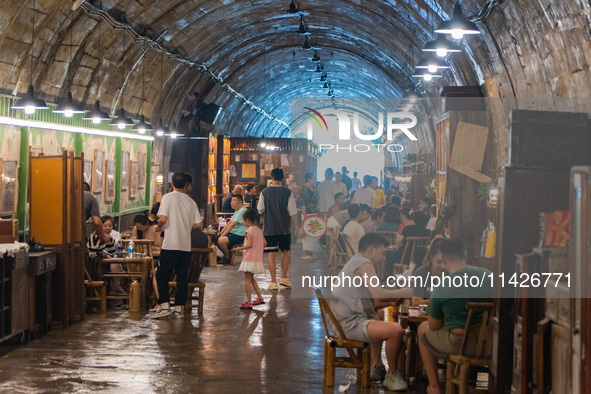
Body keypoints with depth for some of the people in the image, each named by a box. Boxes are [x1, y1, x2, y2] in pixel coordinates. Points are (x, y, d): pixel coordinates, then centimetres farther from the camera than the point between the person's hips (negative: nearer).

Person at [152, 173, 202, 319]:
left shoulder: (168, 197, -4)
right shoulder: (191, 201, 8)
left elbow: (163, 219, -14)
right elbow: (199, 225, 5)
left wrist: (158, 227, 7)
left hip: (171, 245, -4)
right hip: (186, 245, 4)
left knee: (162, 275, 4)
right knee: (182, 277, 8)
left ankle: (164, 305, -4)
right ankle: (179, 308, 9)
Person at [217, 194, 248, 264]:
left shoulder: (242, 211, -16)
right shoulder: (237, 211, 20)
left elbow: (232, 225, -19)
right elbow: (230, 222, 20)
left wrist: (223, 235, -16)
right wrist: (221, 232, 10)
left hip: (240, 235, -11)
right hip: (233, 233, 11)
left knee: (220, 240, -26)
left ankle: (227, 257, -6)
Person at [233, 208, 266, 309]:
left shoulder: (249, 231, -15)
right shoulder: (259, 230, 9)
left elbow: (249, 244, -24)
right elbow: (264, 243, 11)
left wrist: (239, 248, -15)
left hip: (249, 259, -8)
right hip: (258, 259, 8)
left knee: (247, 279, -3)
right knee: (252, 279, 22)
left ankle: (248, 303, -4)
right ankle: (260, 298, 22)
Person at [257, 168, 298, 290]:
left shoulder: (265, 192, -5)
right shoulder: (287, 192, -7)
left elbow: (260, 210, 2)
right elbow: (293, 212, -5)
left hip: (269, 227, 0)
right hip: (285, 227, 0)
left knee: (271, 254, 3)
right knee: (285, 251, 17)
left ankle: (273, 282, -1)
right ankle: (284, 277, 14)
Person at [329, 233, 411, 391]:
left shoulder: (354, 263, 21)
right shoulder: (364, 264, -11)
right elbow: (379, 295, -23)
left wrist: (389, 302, 8)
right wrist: (406, 292, -9)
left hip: (344, 321, 11)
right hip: (351, 323, -11)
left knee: (379, 324, 39)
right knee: (396, 330, -27)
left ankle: (377, 366, 37)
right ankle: (392, 375, -9)